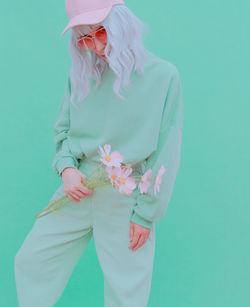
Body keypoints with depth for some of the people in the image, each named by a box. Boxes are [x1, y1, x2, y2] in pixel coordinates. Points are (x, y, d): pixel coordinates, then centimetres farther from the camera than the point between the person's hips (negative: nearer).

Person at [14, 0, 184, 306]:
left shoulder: (163, 75, -8)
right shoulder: (80, 74, 4)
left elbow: (166, 151, -8)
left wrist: (146, 214, -9)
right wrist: (66, 168, -6)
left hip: (127, 198, -4)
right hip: (78, 189, 4)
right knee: (31, 261, 10)